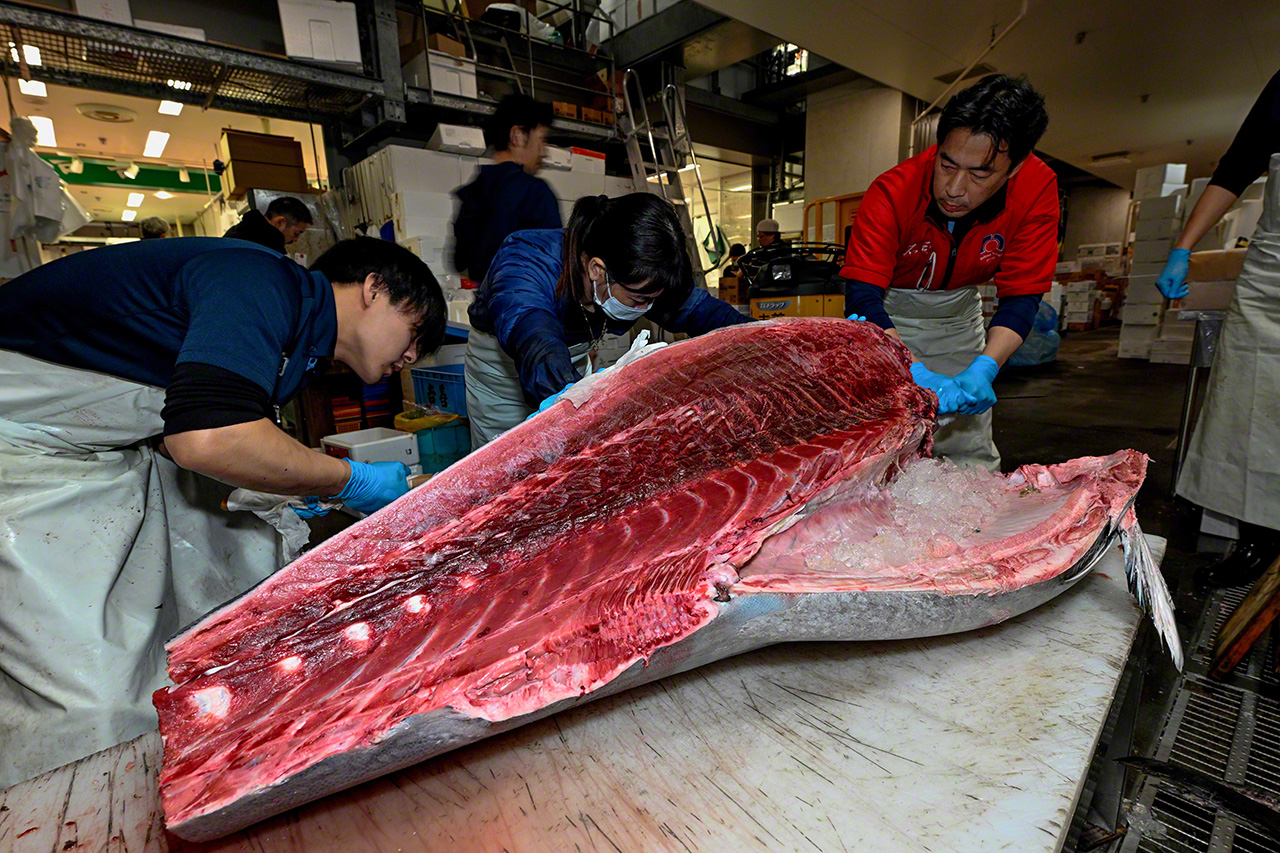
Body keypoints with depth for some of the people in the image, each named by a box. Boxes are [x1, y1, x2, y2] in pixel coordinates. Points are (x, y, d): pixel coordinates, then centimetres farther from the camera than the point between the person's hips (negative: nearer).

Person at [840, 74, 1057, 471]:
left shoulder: (1037, 188, -20)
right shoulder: (892, 193, -29)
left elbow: (1021, 295, -17)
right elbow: (862, 295, -34)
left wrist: (984, 368, -35)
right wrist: (915, 372, -47)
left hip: (957, 309, 3)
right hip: (886, 308, -2)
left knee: (970, 445, 4)